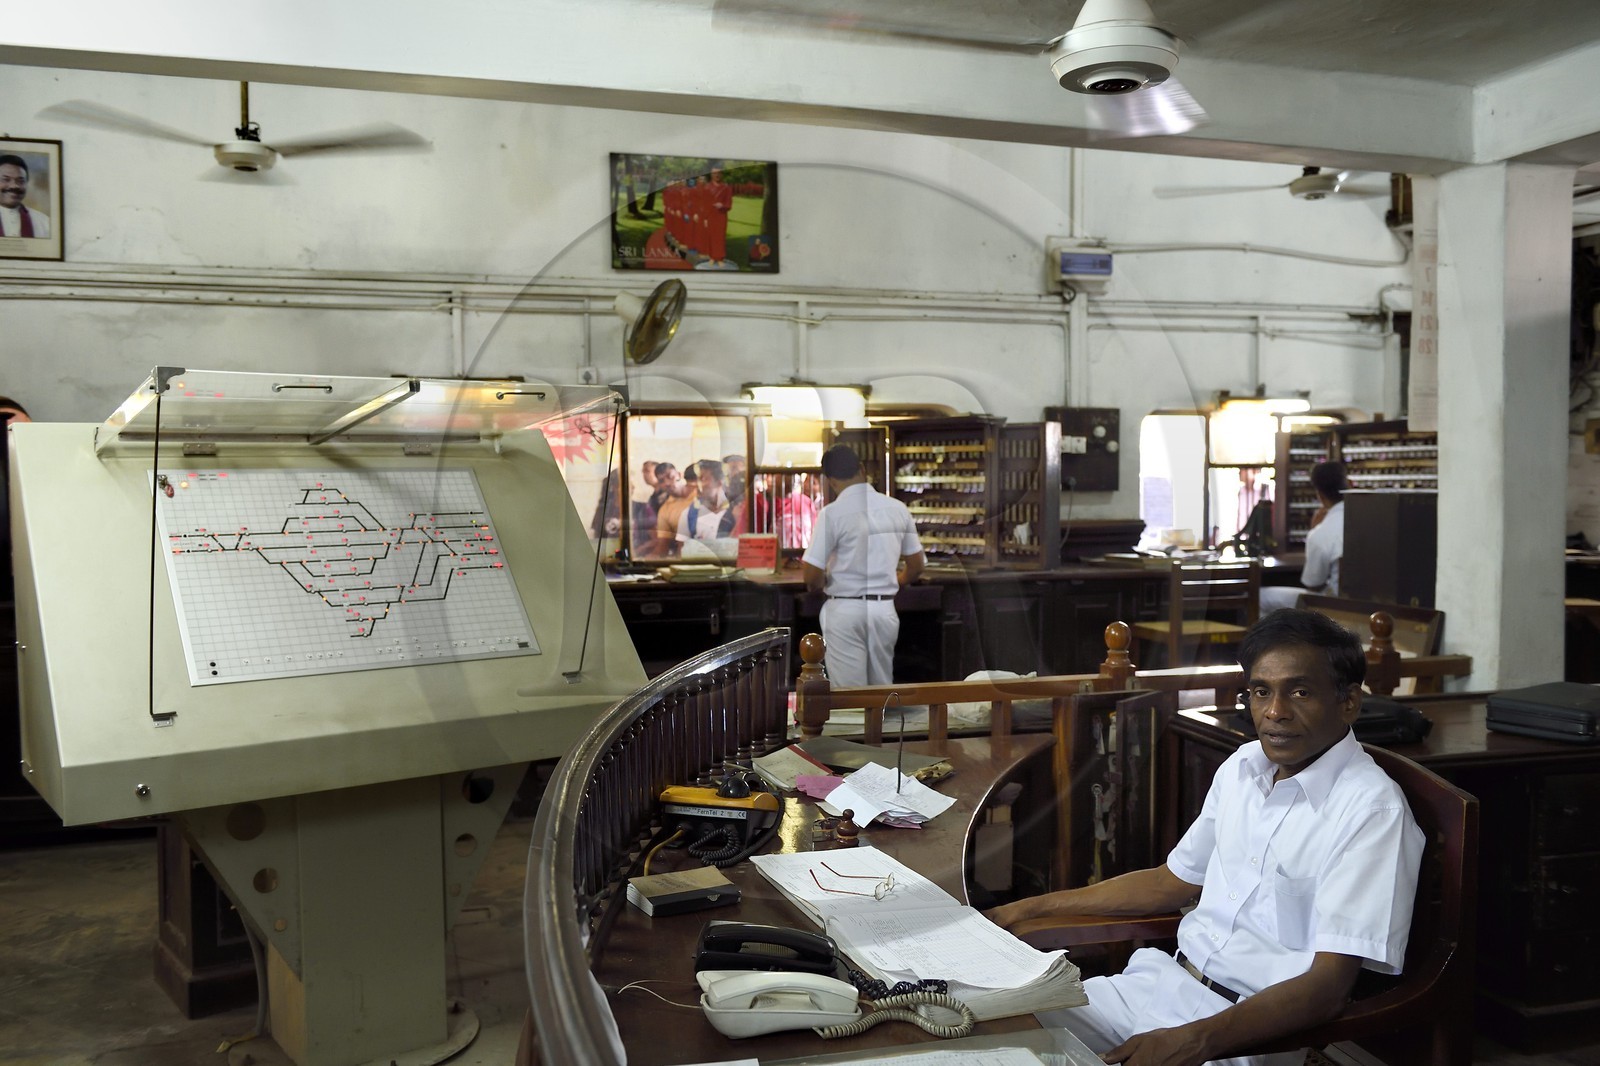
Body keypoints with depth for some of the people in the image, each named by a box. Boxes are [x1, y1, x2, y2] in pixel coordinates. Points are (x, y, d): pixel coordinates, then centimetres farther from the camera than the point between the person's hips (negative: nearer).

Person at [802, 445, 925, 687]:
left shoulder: (832, 514, -12)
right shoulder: (897, 508, 3)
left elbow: (812, 576, -14)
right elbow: (916, 567, 10)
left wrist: (820, 586, 8)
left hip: (846, 611, -4)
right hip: (885, 610, 5)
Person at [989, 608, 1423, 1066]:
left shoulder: (1372, 810, -15)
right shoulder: (1241, 767, 8)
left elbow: (1328, 987, -20)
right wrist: (1032, 908, 17)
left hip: (1247, 1029, -7)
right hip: (1166, 979, 7)